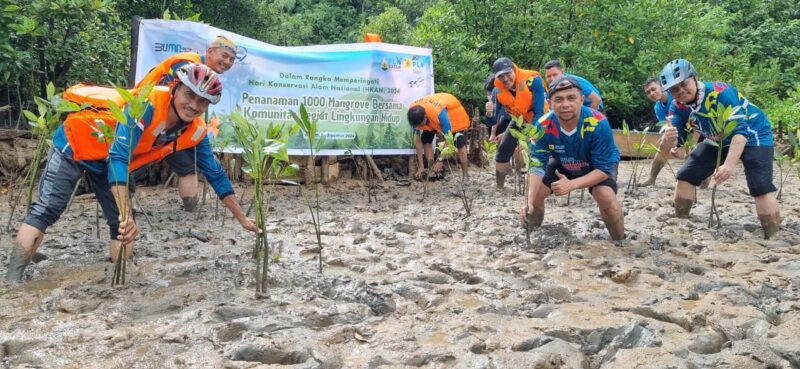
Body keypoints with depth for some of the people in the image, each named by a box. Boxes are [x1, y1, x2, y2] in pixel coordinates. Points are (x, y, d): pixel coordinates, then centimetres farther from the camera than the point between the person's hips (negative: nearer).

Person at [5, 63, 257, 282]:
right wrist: (127, 215, -52)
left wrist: (242, 219, -3)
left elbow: (215, 173, -4)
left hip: (109, 162, 6)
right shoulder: (147, 104, -36)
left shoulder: (196, 132, -15)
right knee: (46, 211, -14)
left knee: (122, 226, 0)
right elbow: (119, 157, -44)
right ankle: (11, 282, -11)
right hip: (77, 143, -6)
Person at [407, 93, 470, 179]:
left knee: (459, 141, -19)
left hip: (454, 110, -5)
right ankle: (431, 170, -4)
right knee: (425, 139, -9)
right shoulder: (415, 115, -29)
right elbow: (419, 141, -21)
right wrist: (421, 166, -23)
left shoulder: (440, 114, -45)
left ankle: (465, 174, -14)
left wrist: (440, 160, -36)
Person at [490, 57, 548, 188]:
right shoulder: (498, 90, -21)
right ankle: (499, 187, 16)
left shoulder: (533, 80, -34)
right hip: (520, 119, 4)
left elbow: (539, 112, -32)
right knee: (502, 152, -3)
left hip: (540, 118, -3)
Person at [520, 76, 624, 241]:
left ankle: (620, 243, -6)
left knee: (605, 196, -30)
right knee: (535, 193, -9)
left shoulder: (598, 124, -38)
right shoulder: (544, 126, -30)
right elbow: (537, 165, -25)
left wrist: (572, 185, -46)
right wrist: (529, 202, -39)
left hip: (601, 165, -3)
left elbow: (603, 169, -32)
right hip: (562, 164, 3)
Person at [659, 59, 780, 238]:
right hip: (720, 140, 6)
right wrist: (668, 138, -45)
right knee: (685, 177, -1)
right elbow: (670, 144, -18)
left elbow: (741, 129, -37)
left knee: (761, 188, -24)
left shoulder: (720, 92, -33)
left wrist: (729, 165, -50)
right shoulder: (679, 107, -13)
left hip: (753, 134, -6)